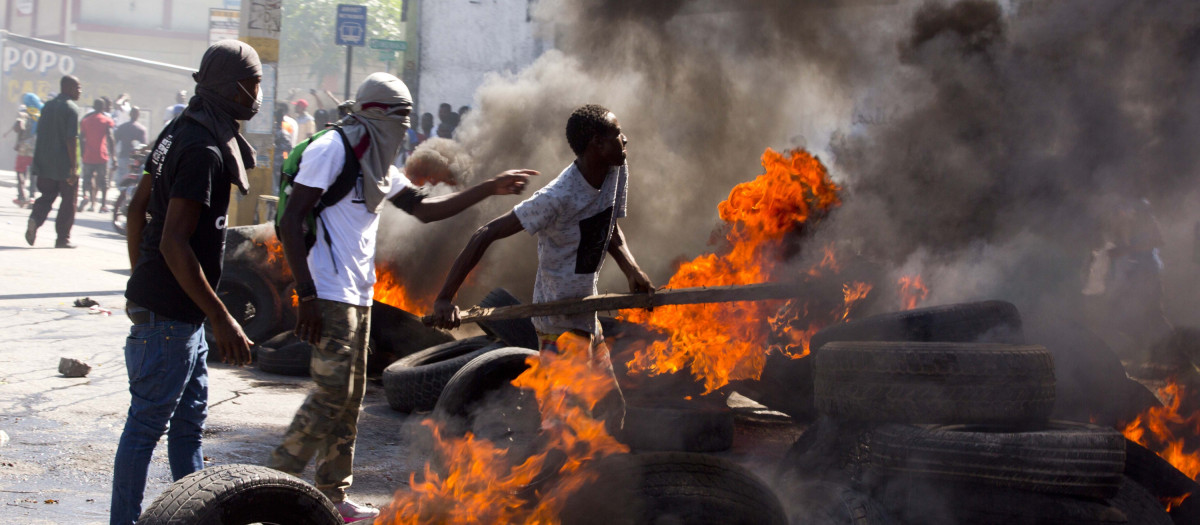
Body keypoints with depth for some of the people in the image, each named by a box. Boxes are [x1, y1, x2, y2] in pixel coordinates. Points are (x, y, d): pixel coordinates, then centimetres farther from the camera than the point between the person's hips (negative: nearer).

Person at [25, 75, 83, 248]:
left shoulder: (48, 106, 11)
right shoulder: (72, 109, -11)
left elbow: (40, 134, 14)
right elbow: (71, 139, -18)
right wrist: (74, 166, -17)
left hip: (45, 163, 6)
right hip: (65, 164, -6)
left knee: (47, 195, 15)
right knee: (68, 201, 4)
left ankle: (35, 219, -12)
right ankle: (63, 238, 6)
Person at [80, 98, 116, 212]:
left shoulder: (85, 120, 9)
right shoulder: (107, 120, 1)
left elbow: (81, 139, 5)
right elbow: (110, 138, -7)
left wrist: (82, 154, 10)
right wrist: (112, 155, -4)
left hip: (88, 156, 2)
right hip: (102, 156, -2)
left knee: (87, 178, 10)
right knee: (103, 181, 5)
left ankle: (86, 195, -17)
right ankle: (104, 205, 3)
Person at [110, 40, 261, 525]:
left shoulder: (183, 132, 10)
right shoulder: (204, 151, -21)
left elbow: (137, 209, 17)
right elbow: (174, 243, -26)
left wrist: (142, 280, 25)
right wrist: (222, 319, -24)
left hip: (173, 307, 10)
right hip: (171, 314, -10)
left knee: (190, 417, 17)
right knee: (147, 424, -3)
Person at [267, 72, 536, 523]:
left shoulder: (378, 164, 17)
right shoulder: (332, 149, -11)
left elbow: (425, 209, 22)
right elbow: (290, 221, -16)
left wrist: (489, 189, 15)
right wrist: (306, 295, -22)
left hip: (358, 297, 10)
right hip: (328, 295, -10)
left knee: (351, 398, 10)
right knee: (332, 393, -14)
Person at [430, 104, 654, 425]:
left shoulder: (616, 171, -1)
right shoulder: (557, 198, -25)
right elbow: (484, 236, -25)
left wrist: (631, 269, -5)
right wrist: (445, 299, -30)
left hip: (587, 316, 9)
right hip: (559, 323, -9)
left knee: (613, 410, 17)